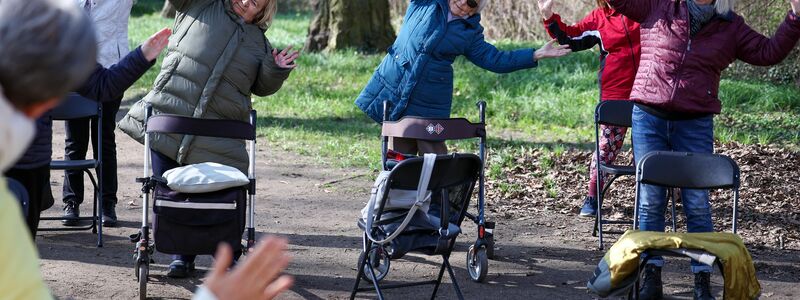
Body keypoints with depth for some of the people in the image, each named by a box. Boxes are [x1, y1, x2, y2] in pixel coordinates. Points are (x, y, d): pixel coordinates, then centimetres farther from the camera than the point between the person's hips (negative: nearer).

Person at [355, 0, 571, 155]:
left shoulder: (470, 32, 5)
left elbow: (495, 60, 7)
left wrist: (536, 55, 1)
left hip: (429, 105, 0)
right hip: (393, 93, 0)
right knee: (398, 157, 7)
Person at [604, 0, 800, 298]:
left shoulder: (730, 27, 7)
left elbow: (769, 52, 6)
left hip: (695, 126, 0)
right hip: (648, 118, 0)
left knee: (697, 204, -1)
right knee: (650, 200, 1)